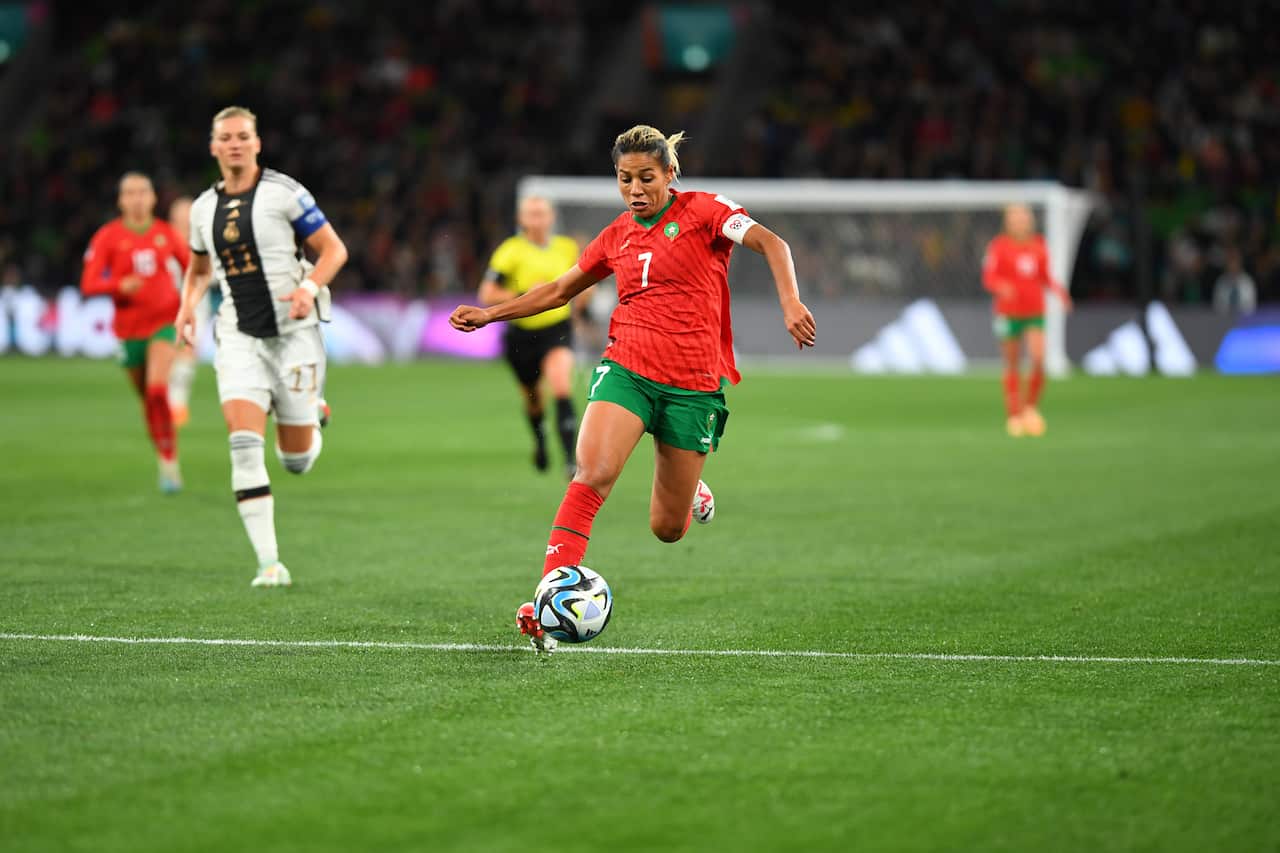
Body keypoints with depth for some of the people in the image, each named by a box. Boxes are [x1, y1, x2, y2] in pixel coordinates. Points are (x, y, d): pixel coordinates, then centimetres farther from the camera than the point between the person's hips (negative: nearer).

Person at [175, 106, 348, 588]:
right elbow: (199, 269, 26)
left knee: (297, 462, 3)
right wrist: (188, 306, 6)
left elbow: (333, 249, -3)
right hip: (239, 338, 3)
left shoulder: (284, 193, -5)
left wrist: (309, 287, -21)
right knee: (245, 445, -17)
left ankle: (312, 416, 42)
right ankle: (269, 563, -15)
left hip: (292, 332, -3)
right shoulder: (204, 208, 9)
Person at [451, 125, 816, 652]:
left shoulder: (703, 210, -1)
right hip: (626, 369, 2)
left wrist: (790, 302, -29)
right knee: (593, 472, -26)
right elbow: (560, 290, 25)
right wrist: (490, 314, 21)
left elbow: (771, 243, -12)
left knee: (668, 530, 5)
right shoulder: (616, 237, 12)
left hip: (695, 384, -2)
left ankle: (689, 489, 44)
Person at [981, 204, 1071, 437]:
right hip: (1009, 313, -2)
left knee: (1038, 360, -13)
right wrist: (1002, 287, -28)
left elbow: (1045, 278, 15)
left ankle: (1031, 408, 7)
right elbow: (988, 278, -7)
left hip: (1035, 313, 2)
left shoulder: (1038, 246, 7)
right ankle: (1014, 415, 15)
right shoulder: (999, 247, -4)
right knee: (1012, 365, 4)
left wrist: (1057, 289, -5)